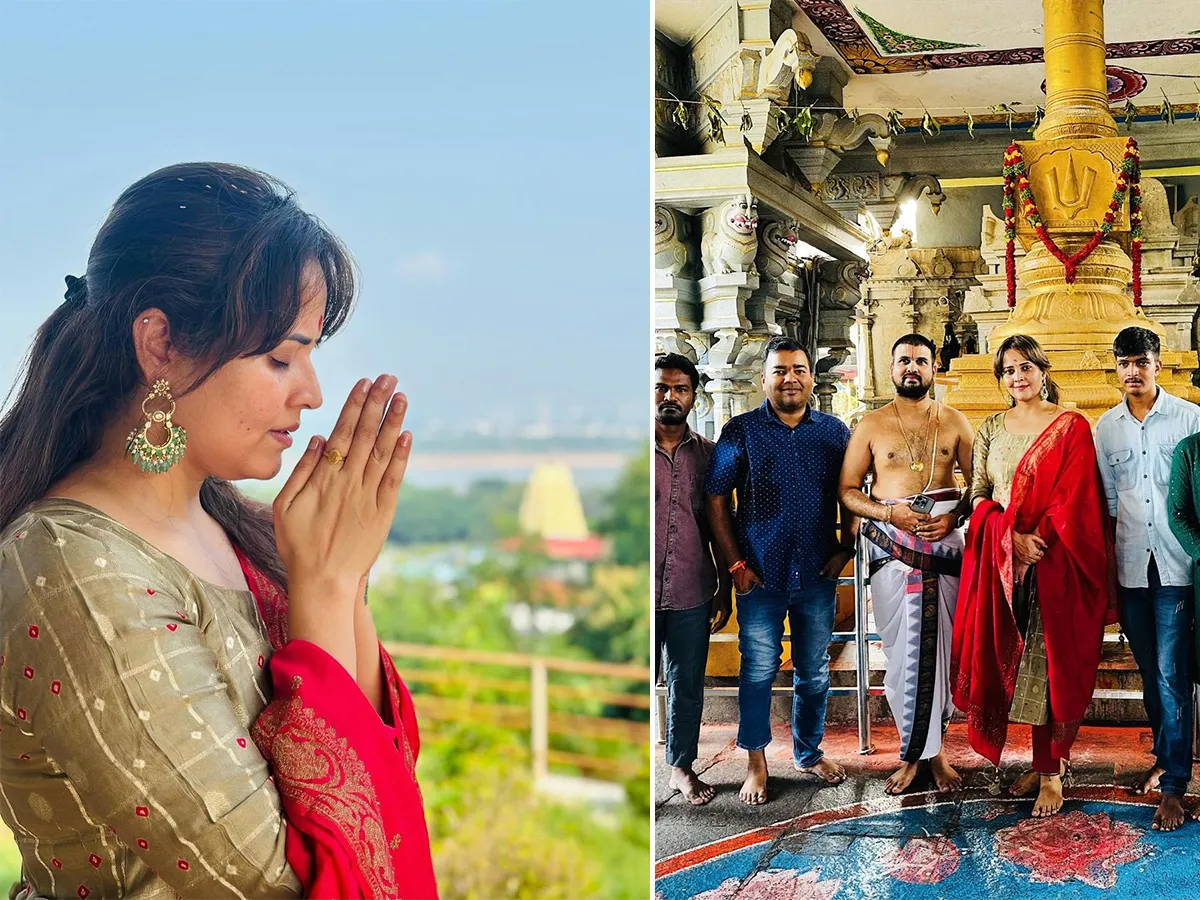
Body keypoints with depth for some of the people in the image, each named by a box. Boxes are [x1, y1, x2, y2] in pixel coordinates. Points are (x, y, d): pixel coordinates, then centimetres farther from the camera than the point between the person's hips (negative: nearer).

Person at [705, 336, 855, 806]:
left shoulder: (834, 432, 5)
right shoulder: (741, 431, -2)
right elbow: (716, 499, -2)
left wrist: (845, 549, 2)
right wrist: (736, 563, -6)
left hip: (818, 576, 2)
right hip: (761, 576, -2)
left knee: (814, 672, 12)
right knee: (759, 671, 4)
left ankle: (809, 753, 29)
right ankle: (756, 763, 17)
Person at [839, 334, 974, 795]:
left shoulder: (954, 422, 9)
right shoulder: (872, 425, 7)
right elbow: (848, 489, 5)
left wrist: (954, 516, -9)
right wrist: (889, 512, -11)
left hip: (944, 539, 1)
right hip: (891, 544, 0)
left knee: (939, 647, 0)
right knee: (902, 649, 0)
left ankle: (926, 750, 10)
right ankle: (920, 751, 9)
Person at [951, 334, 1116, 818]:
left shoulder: (1071, 426, 0)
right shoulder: (992, 428, 11)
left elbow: (1073, 498, -7)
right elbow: (978, 493, 5)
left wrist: (1036, 540, -15)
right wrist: (1011, 537, -11)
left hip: (1055, 564, -4)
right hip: (1000, 563, 4)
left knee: (1051, 665, -3)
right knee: (1015, 664, 4)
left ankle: (1051, 773, 2)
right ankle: (1045, 762, 15)